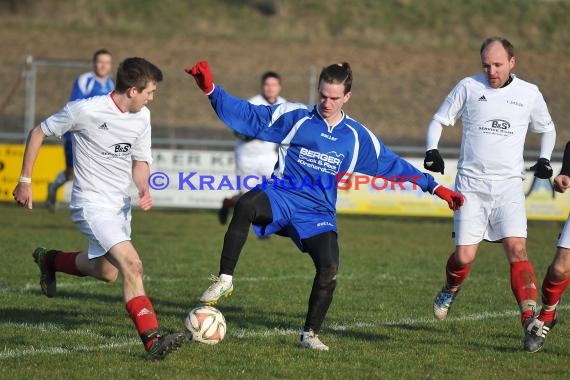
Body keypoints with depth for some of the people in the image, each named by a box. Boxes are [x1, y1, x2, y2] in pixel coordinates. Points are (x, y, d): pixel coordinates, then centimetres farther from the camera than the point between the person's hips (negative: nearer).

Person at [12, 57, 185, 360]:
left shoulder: (142, 117, 1)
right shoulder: (85, 110, -18)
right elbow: (39, 133, -6)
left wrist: (144, 189, -8)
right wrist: (25, 181, -4)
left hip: (120, 204, 8)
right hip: (92, 204, -8)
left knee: (107, 272, 18)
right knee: (131, 266, -21)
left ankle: (50, 260, 44)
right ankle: (152, 340, -19)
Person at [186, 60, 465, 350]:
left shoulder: (358, 138, 10)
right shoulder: (294, 117, 4)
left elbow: (392, 165, 19)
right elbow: (247, 117, 1)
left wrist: (435, 187, 17)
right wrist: (211, 91, -12)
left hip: (318, 213, 2)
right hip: (281, 196, -2)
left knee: (329, 268, -23)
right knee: (247, 204, -38)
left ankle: (310, 334, -1)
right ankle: (224, 280, -29)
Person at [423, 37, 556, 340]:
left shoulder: (529, 94, 6)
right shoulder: (468, 87, 2)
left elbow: (547, 129, 24)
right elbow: (439, 120, 12)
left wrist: (544, 159, 8)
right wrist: (432, 150, -5)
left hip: (509, 185, 0)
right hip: (471, 184, 0)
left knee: (517, 249, -17)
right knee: (464, 256, -5)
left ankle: (530, 318, -20)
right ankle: (450, 291, 28)